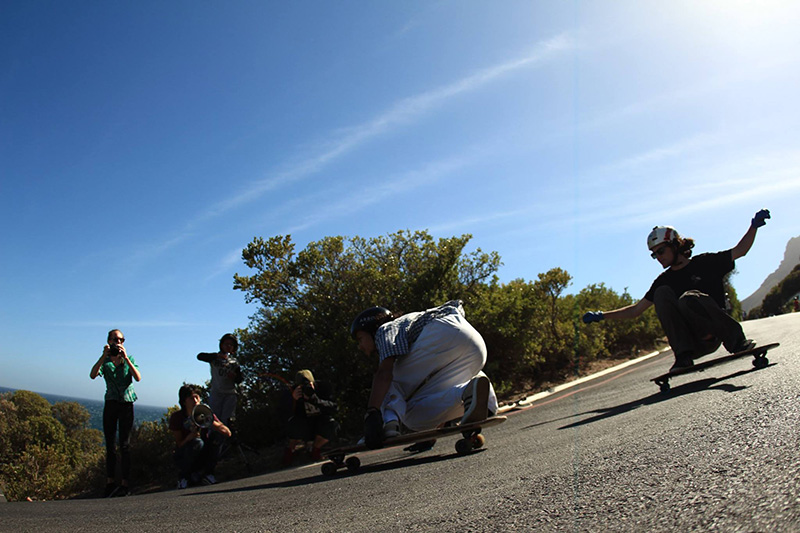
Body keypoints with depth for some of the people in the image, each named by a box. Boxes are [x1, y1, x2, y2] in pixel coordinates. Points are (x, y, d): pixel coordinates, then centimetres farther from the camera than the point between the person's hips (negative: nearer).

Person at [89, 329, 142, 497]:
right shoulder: (105, 361, 9)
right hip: (110, 403, 2)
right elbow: (93, 375, -11)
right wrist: (104, 356, -19)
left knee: (124, 444, -5)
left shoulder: (129, 359, 7)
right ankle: (110, 482, 7)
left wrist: (125, 358, -16)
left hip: (126, 403, -1)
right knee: (110, 445, 2)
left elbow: (138, 378, -10)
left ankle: (125, 483, -3)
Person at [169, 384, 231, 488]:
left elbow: (228, 433, -15)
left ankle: (206, 473, -6)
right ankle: (183, 475, -9)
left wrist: (210, 421, -29)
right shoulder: (176, 417, -9)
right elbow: (179, 444, -13)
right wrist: (191, 436, -33)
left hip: (203, 456, 2)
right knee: (197, 442, -32)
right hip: (183, 457, -2)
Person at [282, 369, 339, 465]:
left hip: (320, 427, 1)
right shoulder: (294, 392, -16)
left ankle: (315, 448, 0)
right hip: (303, 430, 0)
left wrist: (315, 400, -42)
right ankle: (291, 449, 2)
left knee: (332, 424, -30)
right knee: (294, 424, -33)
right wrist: (293, 400, -40)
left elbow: (334, 408, -29)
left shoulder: (322, 389, -16)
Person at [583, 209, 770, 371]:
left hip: (713, 335, -3)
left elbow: (739, 251, 15)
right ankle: (683, 354, -28)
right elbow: (635, 310, 15)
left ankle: (736, 338, -14)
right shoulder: (664, 281, 15)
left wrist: (754, 226, 0)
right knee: (662, 293, -19)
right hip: (691, 342, 3)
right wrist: (601, 316, 6)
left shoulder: (704, 263, 9)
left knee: (688, 299, -31)